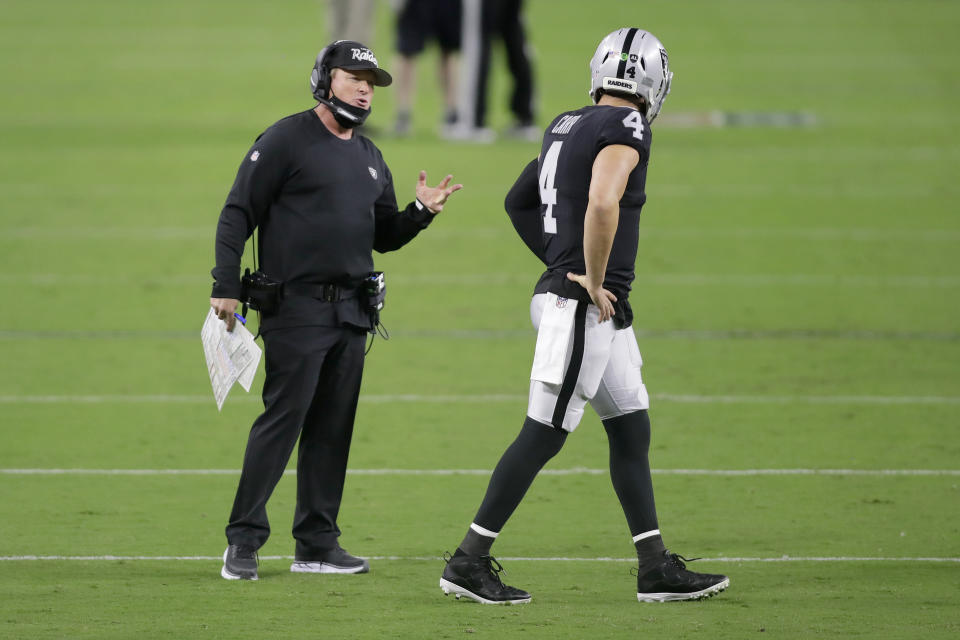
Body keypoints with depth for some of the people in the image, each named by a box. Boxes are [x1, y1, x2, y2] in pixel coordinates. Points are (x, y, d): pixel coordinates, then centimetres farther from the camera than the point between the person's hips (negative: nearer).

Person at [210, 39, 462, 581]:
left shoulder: (370, 159, 17)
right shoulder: (287, 140, -4)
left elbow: (384, 236, 23)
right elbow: (238, 214, -7)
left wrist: (421, 212, 3)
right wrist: (226, 286, -14)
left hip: (353, 312, 7)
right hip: (297, 307, -7)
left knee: (333, 428, 8)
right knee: (282, 419, -10)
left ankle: (317, 544, 13)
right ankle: (244, 540, -6)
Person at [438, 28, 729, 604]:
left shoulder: (568, 126, 13)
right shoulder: (625, 128, -14)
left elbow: (519, 201, 24)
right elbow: (603, 203, -30)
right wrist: (593, 282, -19)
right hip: (584, 308, -10)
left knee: (631, 429, 13)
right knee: (543, 436, -5)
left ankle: (657, 570, 15)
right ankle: (469, 562, -1)